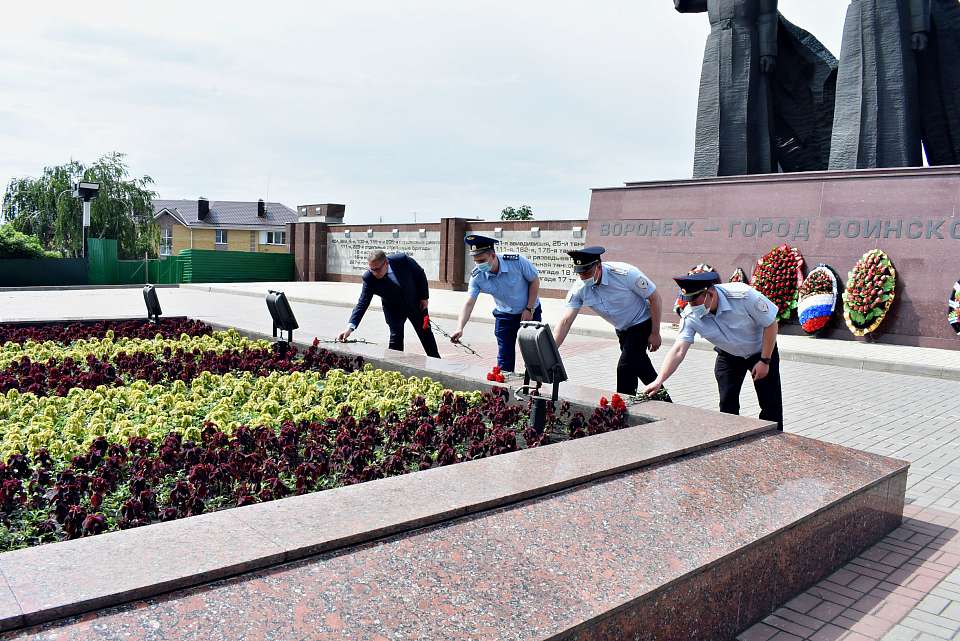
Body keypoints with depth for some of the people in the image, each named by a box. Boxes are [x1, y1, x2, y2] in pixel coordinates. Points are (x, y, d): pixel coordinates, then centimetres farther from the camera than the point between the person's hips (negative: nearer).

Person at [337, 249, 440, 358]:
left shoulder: (402, 260, -29)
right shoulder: (369, 278, -28)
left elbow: (420, 274, -11)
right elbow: (362, 303, -27)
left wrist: (424, 297, -9)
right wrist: (350, 327, -36)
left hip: (416, 304, 1)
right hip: (393, 310, -1)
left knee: (426, 333, 12)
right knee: (395, 337, -10)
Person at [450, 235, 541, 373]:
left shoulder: (516, 261, -28)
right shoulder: (477, 276, -20)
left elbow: (535, 280, -14)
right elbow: (469, 303, -22)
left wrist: (529, 309, -15)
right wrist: (460, 328, -36)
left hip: (530, 312, -2)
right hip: (504, 315, 2)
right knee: (504, 357, 1)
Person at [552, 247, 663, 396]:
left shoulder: (625, 273, -30)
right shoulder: (579, 290, -18)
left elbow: (655, 297, -20)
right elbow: (565, 321, -21)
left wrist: (655, 333, -17)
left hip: (642, 323, -6)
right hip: (621, 329, 6)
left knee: (625, 369, -15)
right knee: (638, 364, 18)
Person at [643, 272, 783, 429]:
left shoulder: (743, 295, -34)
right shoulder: (691, 315, -25)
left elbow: (771, 324, -22)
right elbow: (678, 351, -28)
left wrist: (765, 361, -20)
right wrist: (659, 381, -38)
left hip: (761, 351, -2)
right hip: (728, 355, 3)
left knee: (771, 404, -1)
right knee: (727, 404, -2)